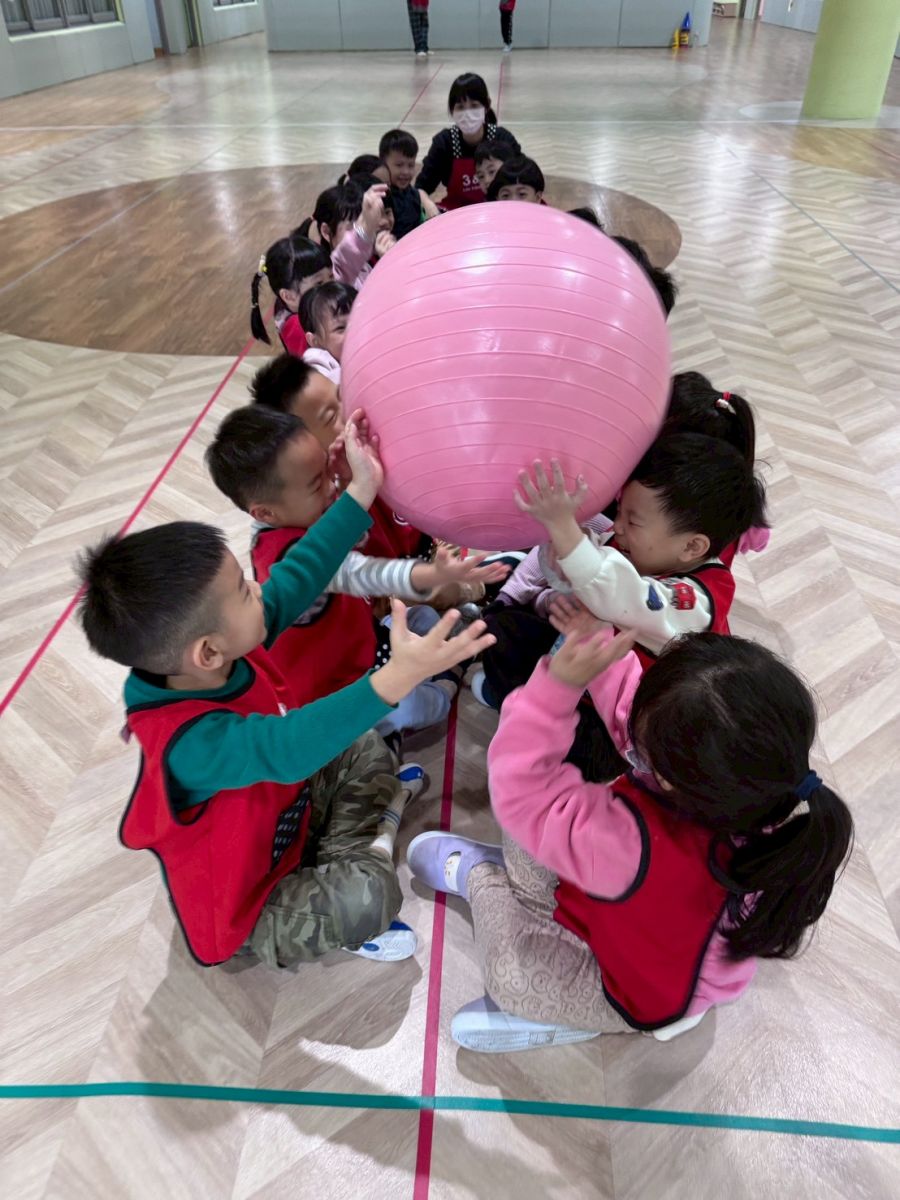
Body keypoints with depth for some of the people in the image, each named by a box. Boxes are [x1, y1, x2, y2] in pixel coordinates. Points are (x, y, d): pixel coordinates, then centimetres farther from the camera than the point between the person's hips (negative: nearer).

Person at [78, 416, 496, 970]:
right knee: (368, 898, -29)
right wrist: (397, 678, -66)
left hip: (283, 816, 8)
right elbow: (291, 746, -56)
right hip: (247, 906, -8)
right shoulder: (191, 743, -41)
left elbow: (298, 576, -16)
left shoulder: (229, 649, -18)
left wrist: (363, 487, -16)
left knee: (366, 749, 12)